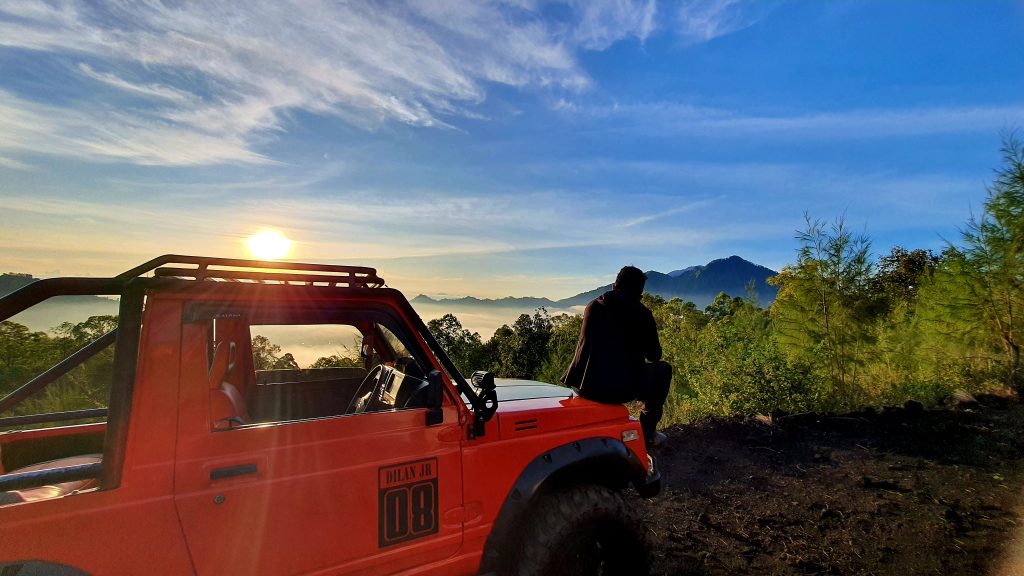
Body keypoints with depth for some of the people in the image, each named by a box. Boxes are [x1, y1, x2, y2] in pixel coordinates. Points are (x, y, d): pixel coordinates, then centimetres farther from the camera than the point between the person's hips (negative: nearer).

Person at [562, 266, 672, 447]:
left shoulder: (593, 306, 9)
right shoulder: (642, 313, -2)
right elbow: (654, 355, 9)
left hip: (586, 387, 5)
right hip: (624, 389, -4)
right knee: (663, 369, 22)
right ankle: (648, 432, 24)